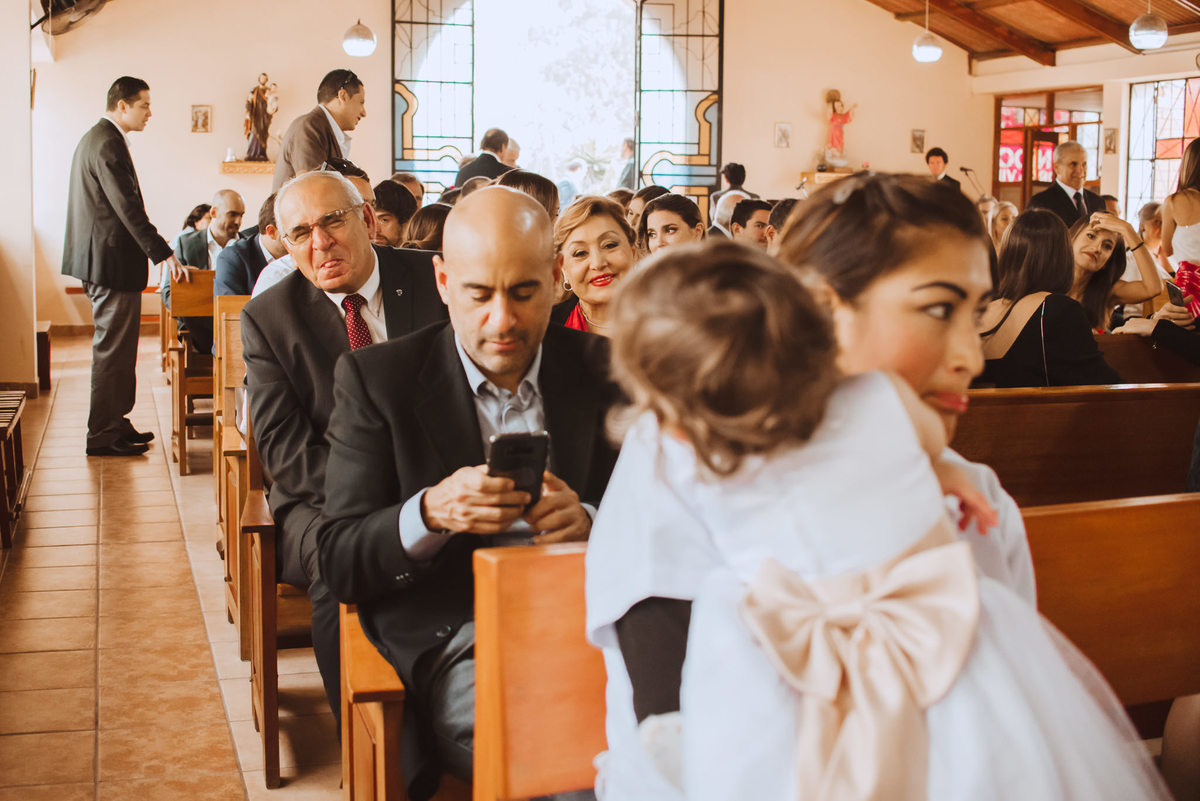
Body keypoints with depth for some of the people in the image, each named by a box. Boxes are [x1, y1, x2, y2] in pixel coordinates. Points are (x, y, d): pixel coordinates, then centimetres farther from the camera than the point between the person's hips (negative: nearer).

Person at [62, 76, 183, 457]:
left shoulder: (94, 138, 17)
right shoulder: (108, 144, -17)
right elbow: (128, 207, -23)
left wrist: (157, 251, 21)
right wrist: (164, 255, -23)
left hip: (100, 259, 11)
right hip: (111, 261, -11)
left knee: (114, 349, 17)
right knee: (112, 350, -4)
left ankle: (113, 423, 25)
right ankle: (102, 436, 2)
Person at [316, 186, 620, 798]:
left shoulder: (604, 370, 10)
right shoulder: (376, 378, 4)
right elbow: (339, 564, 0)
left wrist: (589, 522, -15)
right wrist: (430, 513, -21)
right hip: (452, 644, -2)